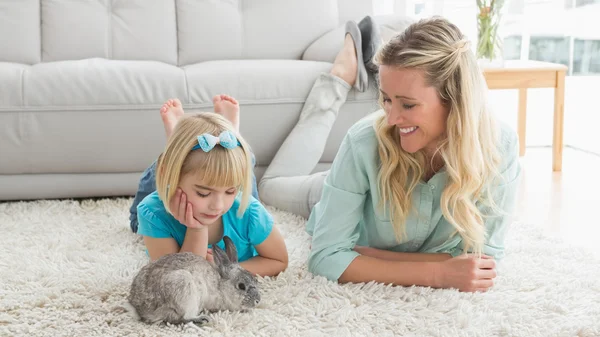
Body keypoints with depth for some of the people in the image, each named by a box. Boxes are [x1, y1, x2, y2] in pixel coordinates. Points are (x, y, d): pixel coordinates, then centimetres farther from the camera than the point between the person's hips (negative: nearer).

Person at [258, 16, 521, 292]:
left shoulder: (499, 146, -39)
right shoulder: (366, 142, -43)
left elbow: (481, 256, -35)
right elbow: (326, 257, -41)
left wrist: (362, 256, -37)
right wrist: (437, 274, -51)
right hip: (347, 199, -1)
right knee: (270, 186, 28)